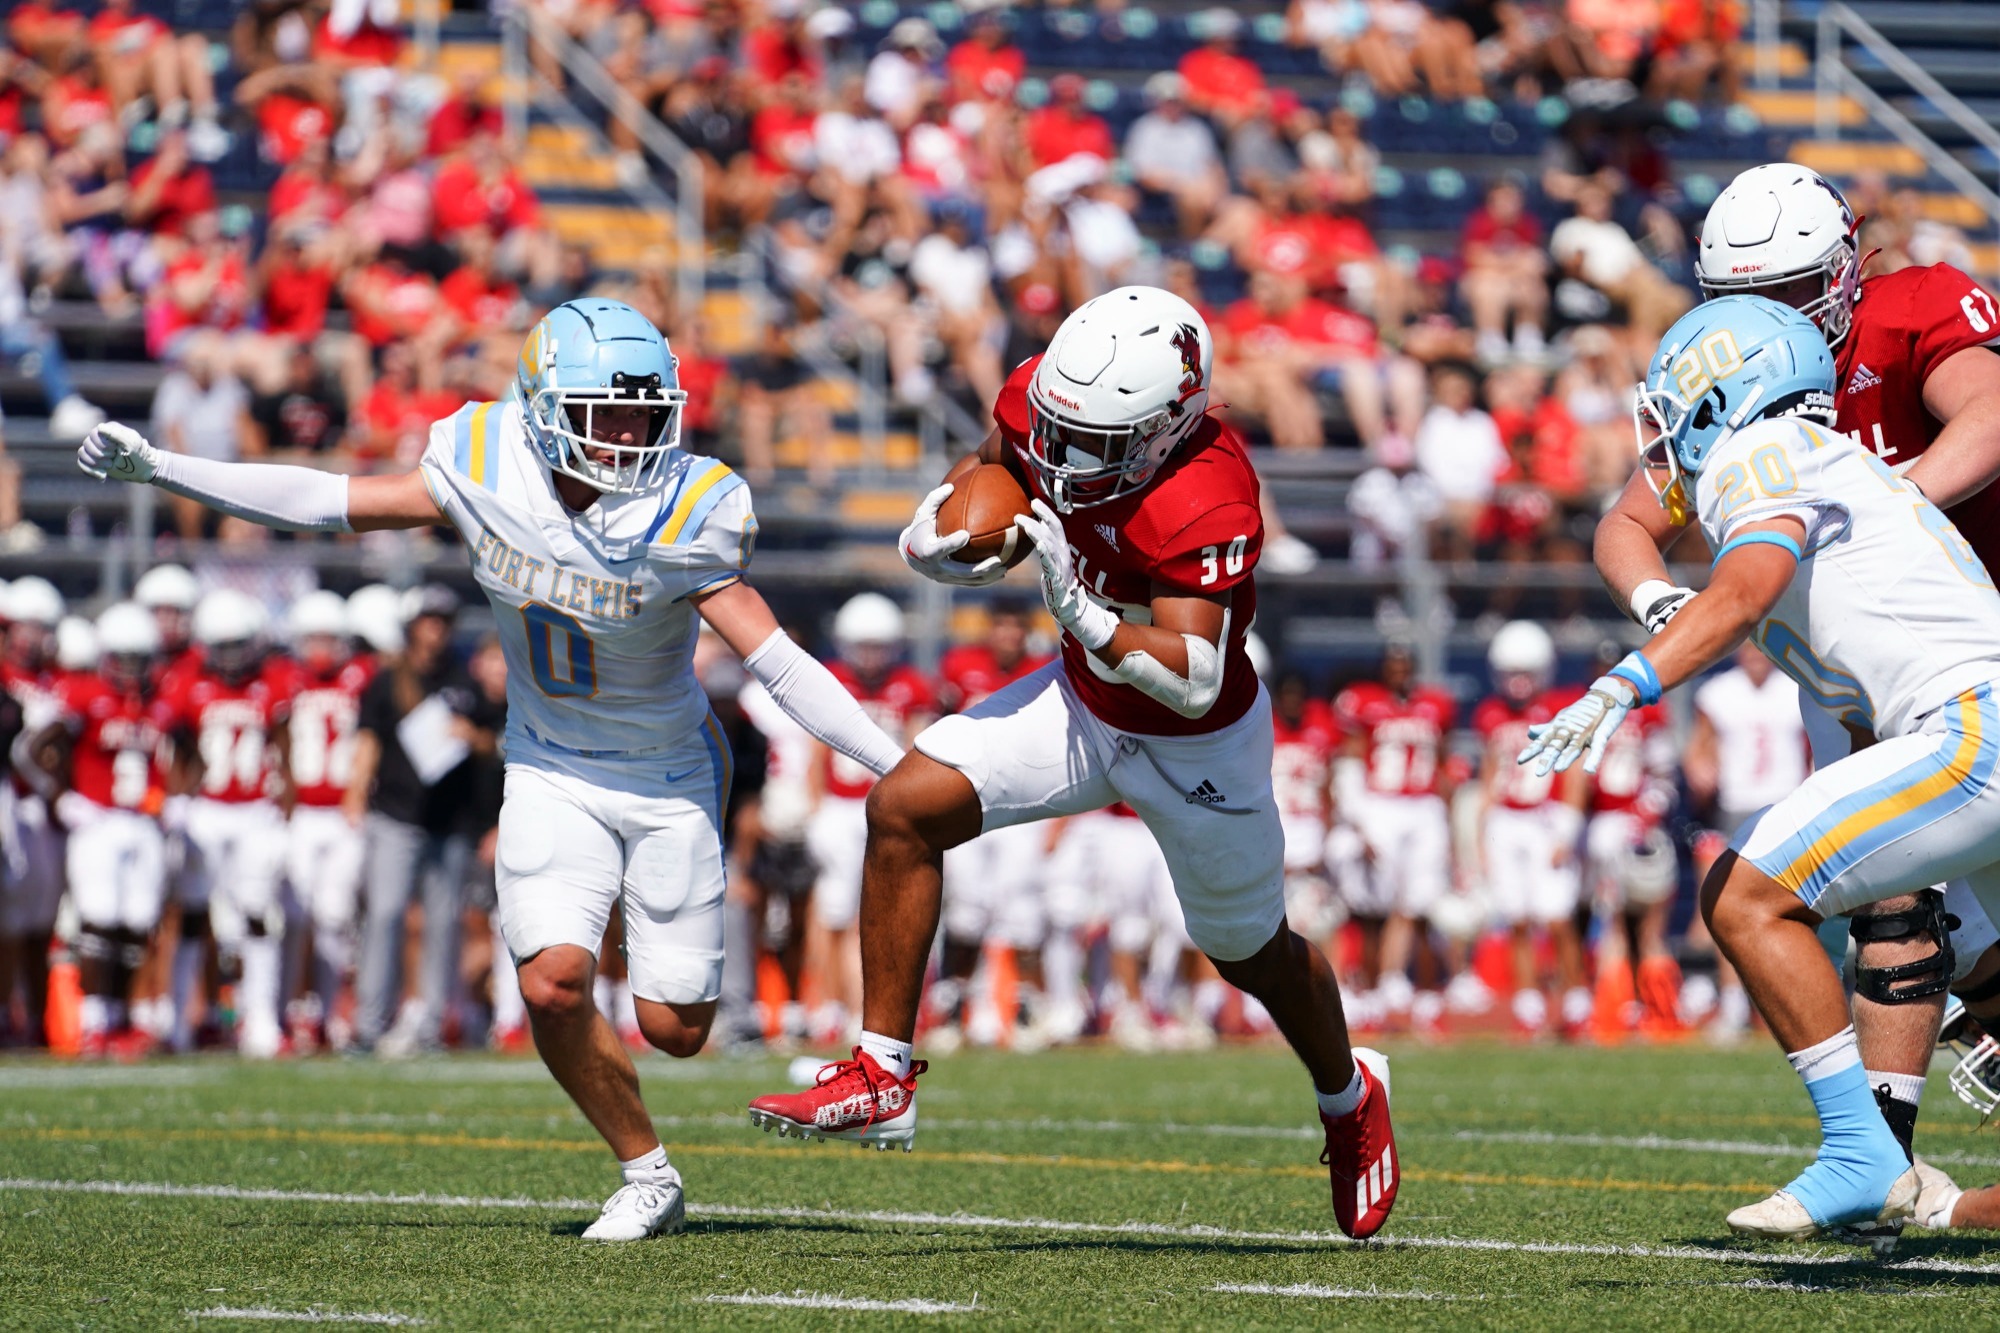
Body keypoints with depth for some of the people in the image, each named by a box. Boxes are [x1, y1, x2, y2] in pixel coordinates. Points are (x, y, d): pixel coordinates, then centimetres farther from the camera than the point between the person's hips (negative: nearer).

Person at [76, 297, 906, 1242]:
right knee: (553, 985, -19)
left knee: (674, 1029, 1)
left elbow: (779, 663, -22)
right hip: (552, 773, 2)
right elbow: (330, 504, -6)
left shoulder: (680, 519, -23)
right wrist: (157, 470, -6)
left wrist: (902, 770, -27)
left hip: (667, 781, -2)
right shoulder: (487, 472, -15)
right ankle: (647, 1175, 5)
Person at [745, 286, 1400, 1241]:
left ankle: (1349, 1101, 50)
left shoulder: (1204, 508, -38)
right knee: (905, 809, -15)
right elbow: (993, 463, 5)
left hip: (1196, 746, -6)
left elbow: (1192, 684, -41)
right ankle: (883, 1075, -7)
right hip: (1086, 698, 6)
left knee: (1253, 955, 17)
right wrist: (934, 531, -14)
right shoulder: (1047, 395, -19)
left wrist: (1080, 611, -51)